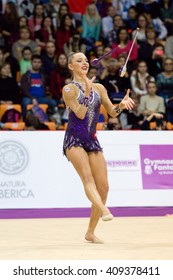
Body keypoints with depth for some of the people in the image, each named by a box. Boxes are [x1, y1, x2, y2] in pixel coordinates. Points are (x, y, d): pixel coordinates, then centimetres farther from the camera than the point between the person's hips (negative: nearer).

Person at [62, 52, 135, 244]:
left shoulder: (99, 88, 13)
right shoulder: (69, 89, -3)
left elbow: (112, 112, 12)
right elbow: (80, 114, -13)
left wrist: (122, 105, -8)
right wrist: (87, 92, -20)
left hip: (92, 140, 6)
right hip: (74, 139, -6)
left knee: (103, 186, -3)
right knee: (87, 177, -29)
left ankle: (90, 233, 8)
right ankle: (104, 210, -54)